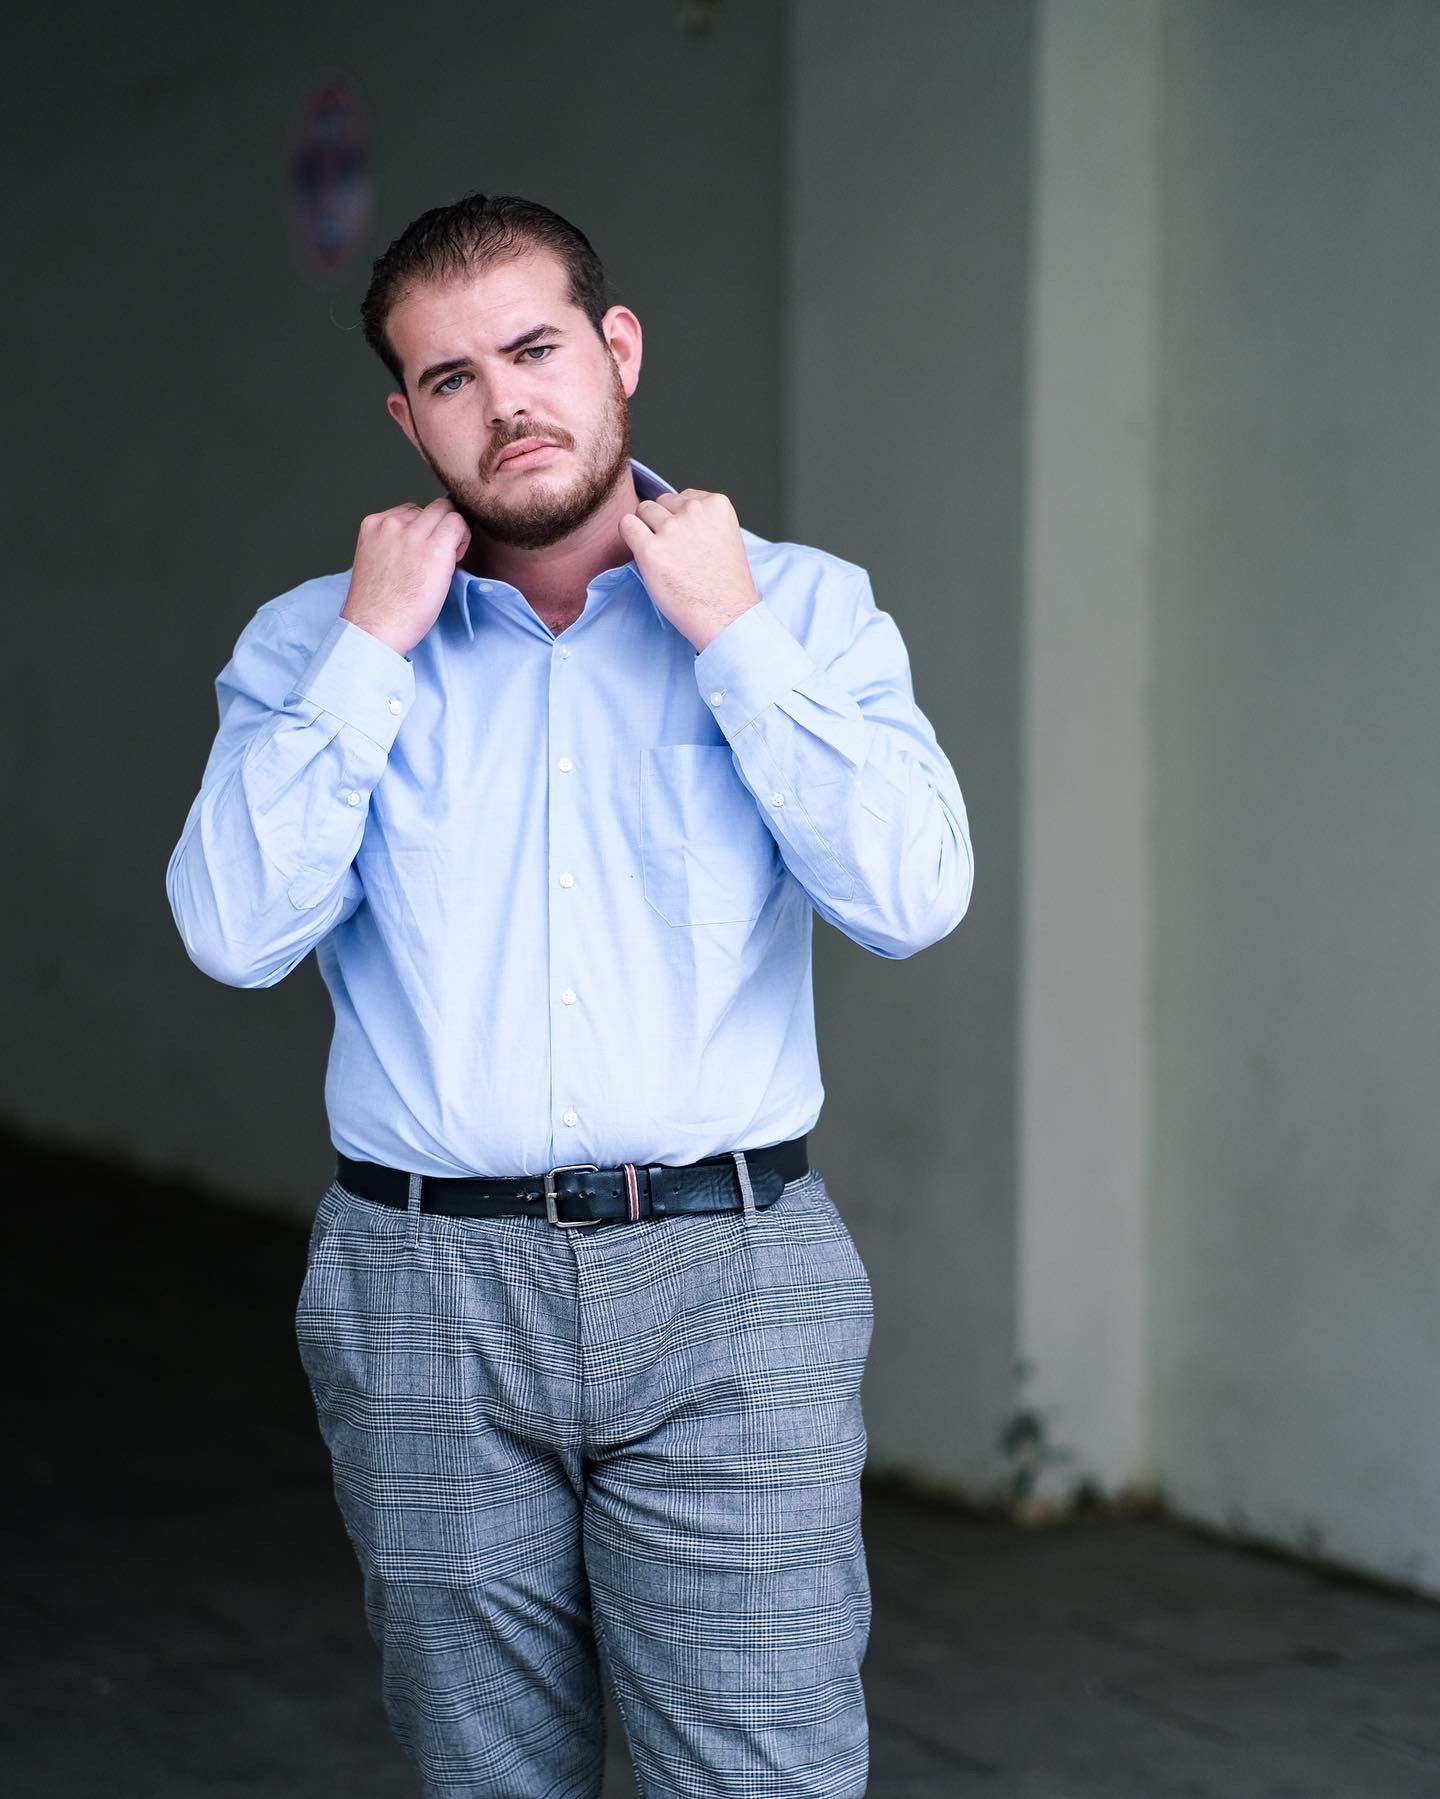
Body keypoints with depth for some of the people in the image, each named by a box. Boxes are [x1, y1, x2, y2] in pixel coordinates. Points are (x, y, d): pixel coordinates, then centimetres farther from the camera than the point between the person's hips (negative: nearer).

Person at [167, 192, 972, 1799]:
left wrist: (731, 634, -9)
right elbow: (238, 932, -8)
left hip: (728, 1291, -1)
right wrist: (374, 646, -7)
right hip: (426, 1299, 1)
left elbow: (911, 898, -9)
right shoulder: (316, 642, 8)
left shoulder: (804, 607, 6)